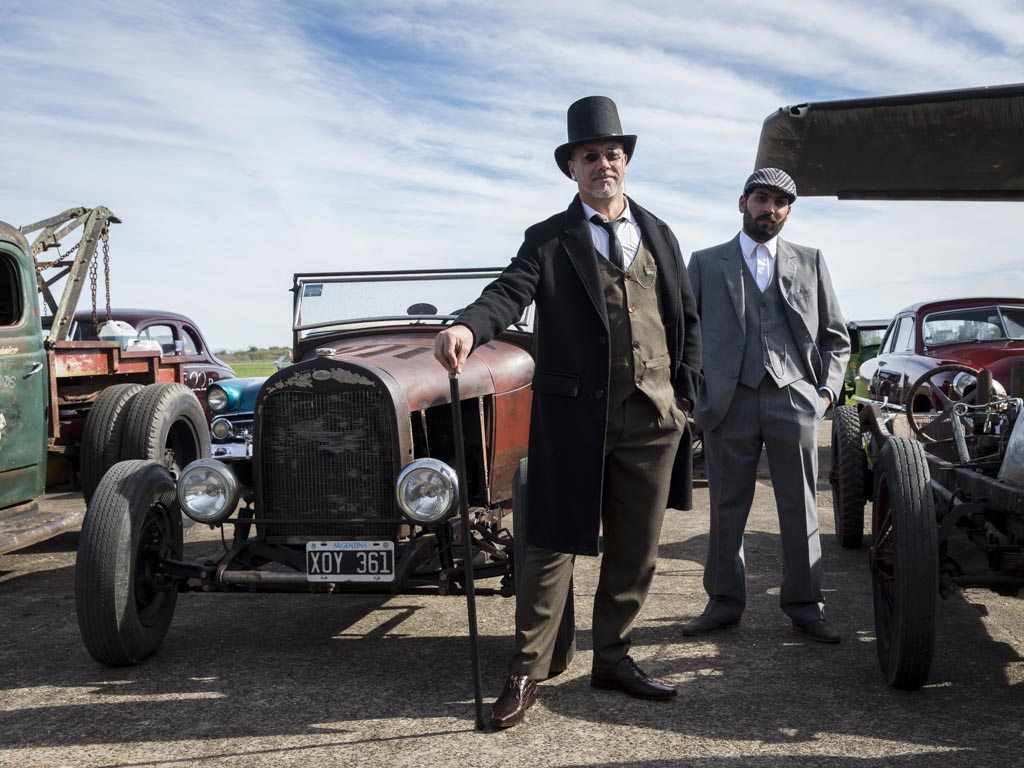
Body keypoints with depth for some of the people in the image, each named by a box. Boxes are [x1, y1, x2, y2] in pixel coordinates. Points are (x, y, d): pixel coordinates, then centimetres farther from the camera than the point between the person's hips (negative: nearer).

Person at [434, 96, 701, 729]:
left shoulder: (660, 235, 15)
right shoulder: (548, 239, 3)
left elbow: (688, 319, 17)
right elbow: (511, 291, -14)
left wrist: (684, 395, 9)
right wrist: (469, 327, -35)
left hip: (654, 416, 4)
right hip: (574, 414, -4)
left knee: (635, 551, 11)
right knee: (554, 544, 0)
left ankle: (612, 658, 27)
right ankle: (529, 671, 11)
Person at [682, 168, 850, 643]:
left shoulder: (810, 262, 13)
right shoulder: (706, 263, 9)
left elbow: (836, 336, 16)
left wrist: (828, 387, 3)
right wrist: (691, 393, -1)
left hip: (794, 399, 1)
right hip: (730, 402, -1)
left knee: (800, 508, 6)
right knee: (727, 508, 5)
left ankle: (804, 605, 17)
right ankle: (724, 603, 17)